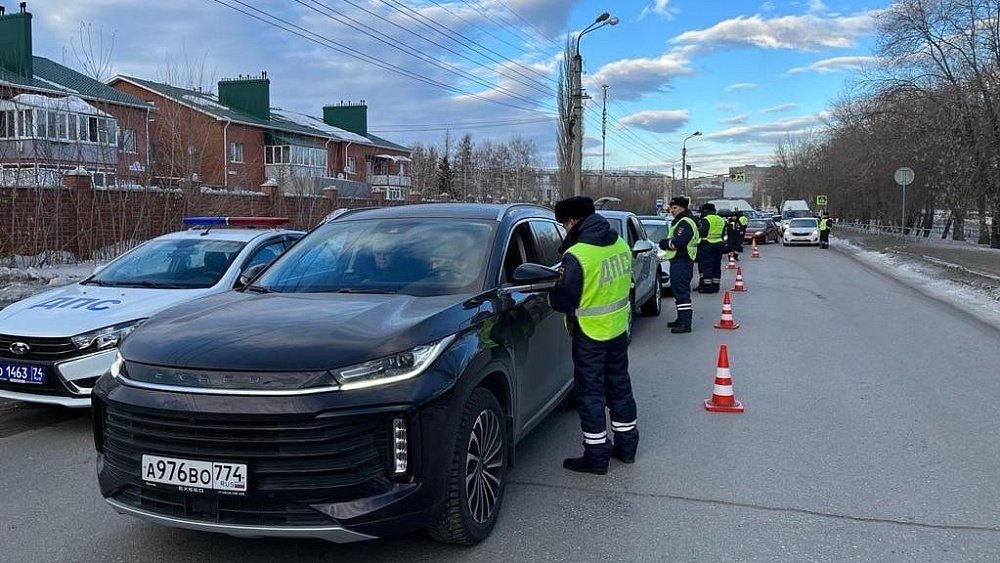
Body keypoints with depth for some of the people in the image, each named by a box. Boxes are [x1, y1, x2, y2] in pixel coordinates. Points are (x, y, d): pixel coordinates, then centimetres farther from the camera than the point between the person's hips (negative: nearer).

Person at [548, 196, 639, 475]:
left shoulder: (576, 256, -23)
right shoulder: (620, 244, 0)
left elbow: (564, 301, -20)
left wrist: (550, 294, -1)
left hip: (590, 335, -7)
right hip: (619, 328, 7)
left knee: (591, 392, 5)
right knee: (619, 385, 19)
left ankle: (597, 456, 12)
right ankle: (627, 445, 31)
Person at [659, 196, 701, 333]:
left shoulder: (685, 223, -15)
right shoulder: (679, 221, 20)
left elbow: (678, 242, -26)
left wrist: (665, 243, -10)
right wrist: (666, 243, 1)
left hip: (682, 262, -11)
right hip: (678, 261, 11)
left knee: (682, 292, -11)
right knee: (678, 291, 18)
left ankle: (685, 324, -11)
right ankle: (681, 319, 29)